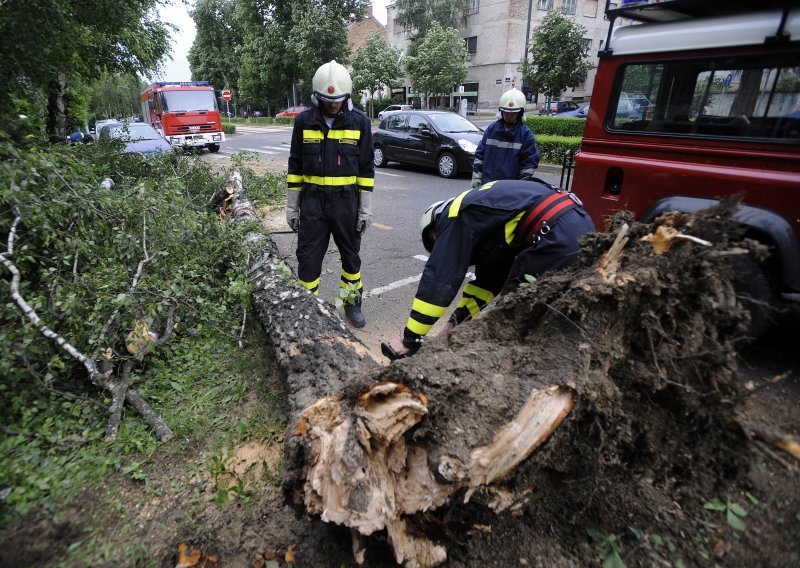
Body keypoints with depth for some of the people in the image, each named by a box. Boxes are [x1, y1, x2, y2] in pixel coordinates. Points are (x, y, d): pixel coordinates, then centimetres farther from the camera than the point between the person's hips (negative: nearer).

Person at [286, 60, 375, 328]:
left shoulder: (359, 121, -2)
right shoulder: (304, 121, 1)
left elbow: (366, 168, 0)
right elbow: (295, 165, 6)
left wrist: (365, 208, -3)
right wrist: (291, 205, 4)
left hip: (346, 200, 0)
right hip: (312, 199, 1)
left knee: (350, 253, 12)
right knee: (308, 257, 2)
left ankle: (352, 302, 30)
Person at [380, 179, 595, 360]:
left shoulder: (457, 216, 0)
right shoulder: (483, 213, 26)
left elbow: (439, 279, -7)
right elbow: (490, 277, 26)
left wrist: (410, 340, -3)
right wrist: (458, 320, 24)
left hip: (558, 238, -10)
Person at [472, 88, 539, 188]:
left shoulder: (525, 134, -1)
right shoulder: (492, 128, 7)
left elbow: (529, 162, -2)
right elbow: (480, 155, 9)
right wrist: (476, 179, 4)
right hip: (487, 184, 3)